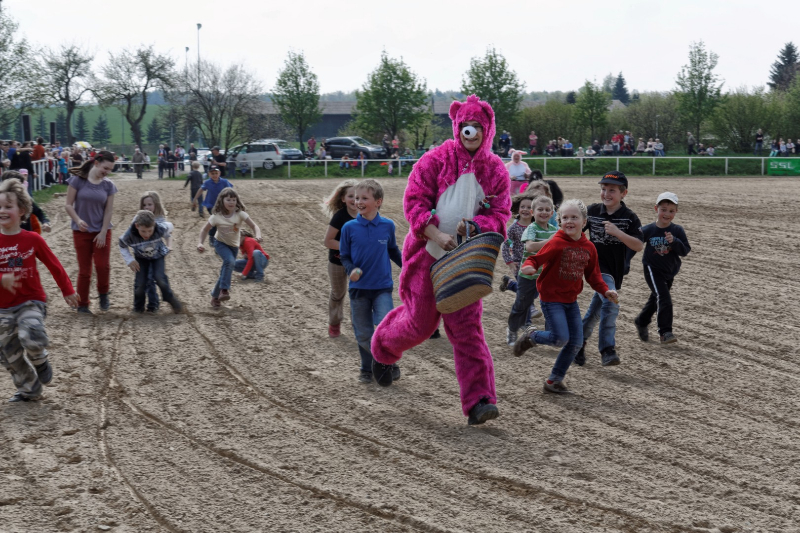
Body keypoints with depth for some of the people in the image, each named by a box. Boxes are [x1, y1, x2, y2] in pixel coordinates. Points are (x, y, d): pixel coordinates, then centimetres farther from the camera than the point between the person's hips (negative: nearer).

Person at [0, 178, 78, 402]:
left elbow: (54, 265, 5)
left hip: (31, 301, -3)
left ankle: (40, 362, 6)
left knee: (31, 337, -28)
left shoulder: (32, 239, -6)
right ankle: (30, 390, 29)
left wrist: (68, 291, 9)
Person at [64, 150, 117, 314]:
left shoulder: (108, 185, -1)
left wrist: (103, 233, -7)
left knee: (102, 266, -8)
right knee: (84, 270, 2)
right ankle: (82, 304, 14)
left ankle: (103, 295, 18)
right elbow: (68, 205, -6)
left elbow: (109, 211, 0)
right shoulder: (78, 180, -8)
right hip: (81, 231, -1)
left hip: (101, 231, 2)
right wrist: (78, 220, -22)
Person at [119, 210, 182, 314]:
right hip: (141, 258, 1)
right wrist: (129, 260, -17)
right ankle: (138, 306, 15)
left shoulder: (160, 229, -38)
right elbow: (122, 246, -11)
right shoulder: (130, 235, -36)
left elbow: (169, 228, -10)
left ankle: (170, 299, 6)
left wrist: (167, 241, 8)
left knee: (159, 277, -20)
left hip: (158, 256, -1)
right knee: (140, 282, -11)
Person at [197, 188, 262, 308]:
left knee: (225, 271, 6)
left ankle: (215, 297, 26)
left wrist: (258, 235, -45)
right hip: (221, 243, -3)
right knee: (230, 261, -33)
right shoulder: (216, 216, -20)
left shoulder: (240, 214, -19)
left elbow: (254, 226, -24)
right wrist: (200, 243, -25)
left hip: (234, 245, 3)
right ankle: (224, 290, -26)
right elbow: (205, 230, -10)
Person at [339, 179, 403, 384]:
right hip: (359, 288, 1)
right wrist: (351, 270, -15)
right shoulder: (349, 227, -5)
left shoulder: (387, 226, -2)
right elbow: (344, 256, 3)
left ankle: (390, 365, 7)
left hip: (382, 287, -1)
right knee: (364, 334, 6)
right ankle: (367, 369, 25)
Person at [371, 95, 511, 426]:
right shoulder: (436, 160, -7)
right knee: (421, 322, 3)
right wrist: (438, 235, -25)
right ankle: (384, 348, 39)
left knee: (467, 327, -5)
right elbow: (414, 202, -11)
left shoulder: (495, 171, 3)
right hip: (427, 253, -2)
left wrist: (474, 226, -21)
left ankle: (478, 401, -9)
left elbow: (500, 214, 1)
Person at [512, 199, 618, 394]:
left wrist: (605, 290, -1)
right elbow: (537, 258, -18)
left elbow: (593, 275, 13)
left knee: (576, 343, 5)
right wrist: (529, 266, -40)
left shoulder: (589, 248, 4)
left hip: (571, 300, 7)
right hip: (552, 298, -6)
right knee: (561, 339, -17)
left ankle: (554, 380, 19)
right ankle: (531, 336, 13)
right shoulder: (556, 243, -14)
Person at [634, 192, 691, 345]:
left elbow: (685, 251, -14)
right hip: (653, 270, -4)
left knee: (655, 300, 20)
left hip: (669, 272, 4)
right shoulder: (648, 230, -12)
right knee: (664, 298, -19)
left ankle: (641, 322, 44)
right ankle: (665, 332, -16)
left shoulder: (677, 231, -8)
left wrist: (674, 241, -29)